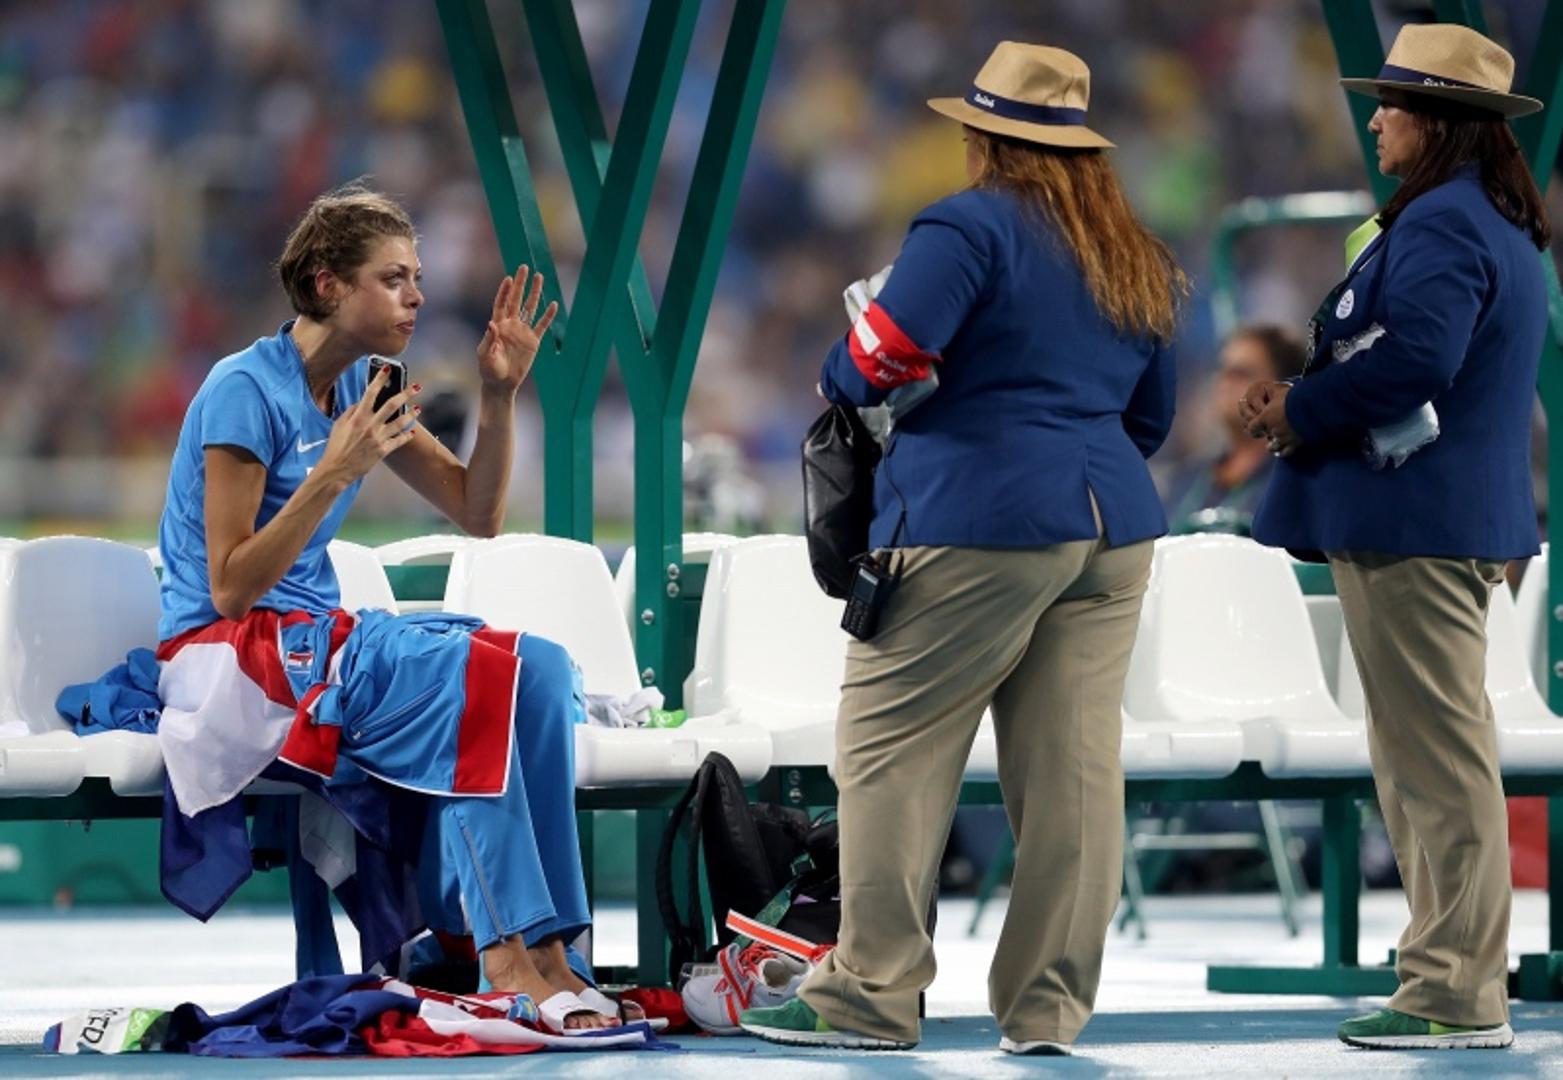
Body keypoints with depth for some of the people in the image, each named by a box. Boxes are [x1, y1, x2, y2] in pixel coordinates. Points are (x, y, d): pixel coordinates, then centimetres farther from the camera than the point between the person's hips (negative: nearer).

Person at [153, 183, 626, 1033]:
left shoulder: (360, 388, 10)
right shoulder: (247, 390, -14)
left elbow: (478, 514, 13)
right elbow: (230, 589, -18)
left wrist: (500, 394, -1)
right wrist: (333, 475, -26)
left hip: (313, 638, 8)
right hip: (226, 657, -8)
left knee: (539, 666, -15)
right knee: (466, 670, -29)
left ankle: (542, 941, -22)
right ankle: (512, 947, -27)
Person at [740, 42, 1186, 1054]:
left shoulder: (971, 227, -6)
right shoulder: (1138, 260, 17)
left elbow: (885, 353, -15)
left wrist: (842, 380, 6)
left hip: (978, 525, -7)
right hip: (1113, 531, 7)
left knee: (890, 751, -1)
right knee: (1073, 767, 4)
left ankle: (872, 996, -1)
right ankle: (1049, 1006, 4)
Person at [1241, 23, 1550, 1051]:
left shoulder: (1440, 225, -15)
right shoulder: (1497, 225, 19)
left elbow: (1413, 357, -26)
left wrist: (1299, 411, -12)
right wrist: (1305, 403, 8)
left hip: (1412, 525, -11)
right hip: (1458, 516, 11)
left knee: (1436, 759, -8)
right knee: (1432, 759, 15)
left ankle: (1457, 995, -7)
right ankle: (1462, 981, 19)